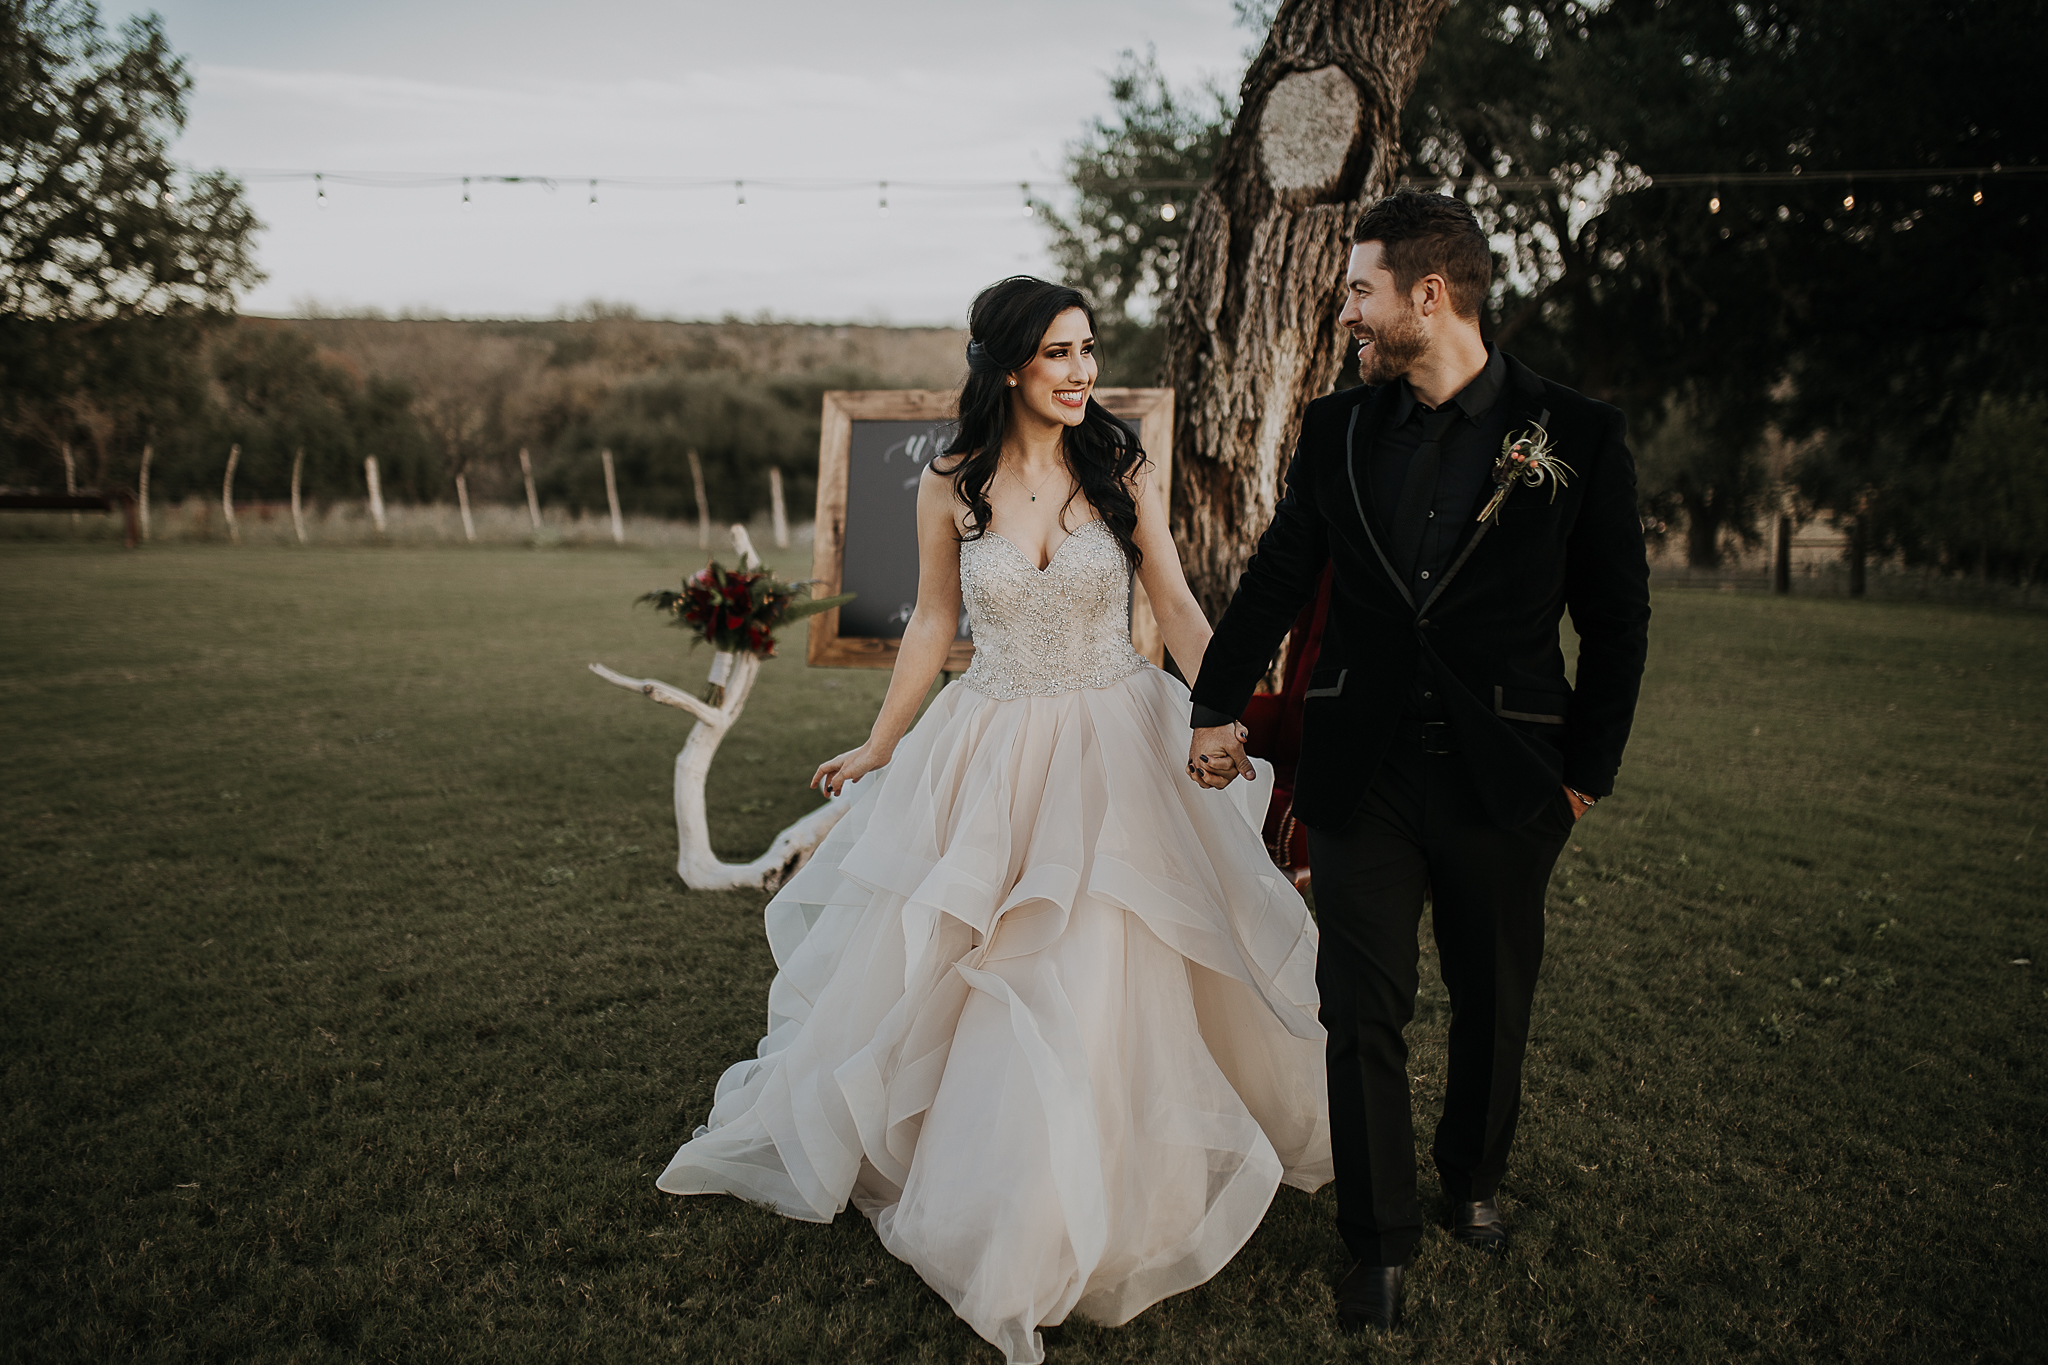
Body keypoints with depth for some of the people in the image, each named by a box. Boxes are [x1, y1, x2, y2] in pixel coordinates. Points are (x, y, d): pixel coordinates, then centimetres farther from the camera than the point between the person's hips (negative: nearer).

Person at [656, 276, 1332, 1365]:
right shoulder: (950, 486, -3)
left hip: (1115, 751, -1)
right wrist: (878, 746, 12)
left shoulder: (1121, 469, -4)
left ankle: (1091, 1201, 25)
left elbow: (1175, 605, 0)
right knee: (949, 968, 12)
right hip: (992, 753, 1)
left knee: (1105, 979, 2)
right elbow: (932, 624, 7)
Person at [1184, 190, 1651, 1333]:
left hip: (1505, 783, -1)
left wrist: (1588, 770, -1)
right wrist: (1218, 707, 10)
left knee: (1496, 1005, 16)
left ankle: (1475, 1181, 43)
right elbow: (1278, 575, 11)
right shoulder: (1338, 428, 3)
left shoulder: (1576, 435, -5)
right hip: (1363, 774, 1)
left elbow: (1618, 618, 0)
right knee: (1366, 1012, 5)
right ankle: (1382, 1243, 22)